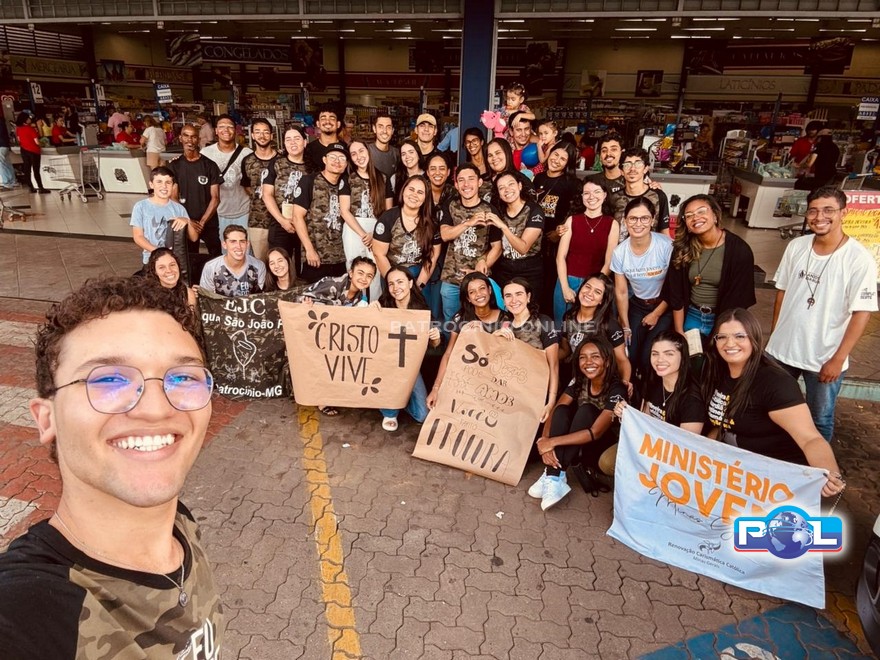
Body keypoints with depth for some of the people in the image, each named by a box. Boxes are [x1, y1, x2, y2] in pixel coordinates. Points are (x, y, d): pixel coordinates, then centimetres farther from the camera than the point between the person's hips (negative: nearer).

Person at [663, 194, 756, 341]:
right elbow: (676, 293, -4)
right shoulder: (682, 248, -7)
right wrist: (679, 332, -5)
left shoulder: (739, 250, -16)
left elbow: (738, 297, -14)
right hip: (691, 316, 3)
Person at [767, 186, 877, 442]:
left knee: (820, 421, 11)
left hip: (825, 359, -4)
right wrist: (773, 336, 9)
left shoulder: (859, 259, -15)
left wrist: (838, 359, -15)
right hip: (782, 350, 4)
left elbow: (862, 313, -14)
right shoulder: (796, 246, -1)